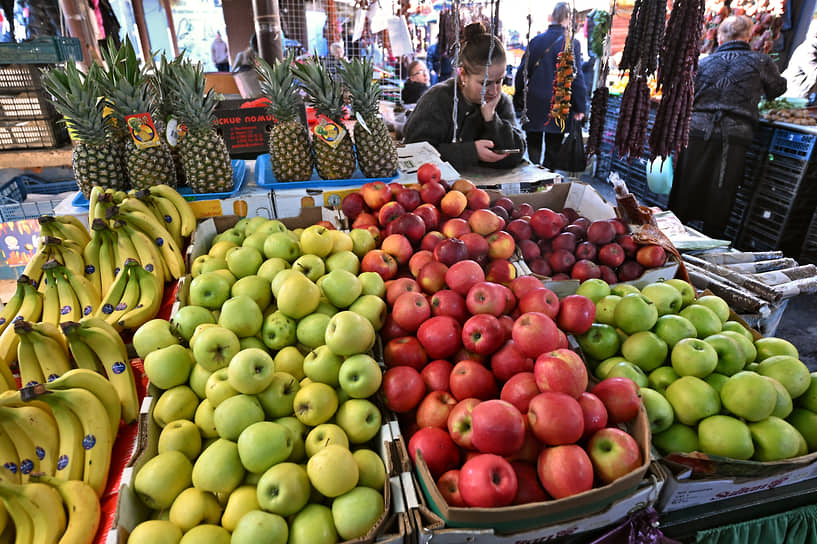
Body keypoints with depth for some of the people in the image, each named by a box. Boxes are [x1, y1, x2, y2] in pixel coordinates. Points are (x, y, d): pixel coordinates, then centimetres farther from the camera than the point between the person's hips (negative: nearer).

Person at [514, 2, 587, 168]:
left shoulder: (535, 41, 4)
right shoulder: (571, 43, -6)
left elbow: (522, 72, 6)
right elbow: (576, 77, -9)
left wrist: (518, 100, 14)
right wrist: (580, 107, -3)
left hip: (533, 105, 3)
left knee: (533, 148, 12)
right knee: (553, 149, 7)